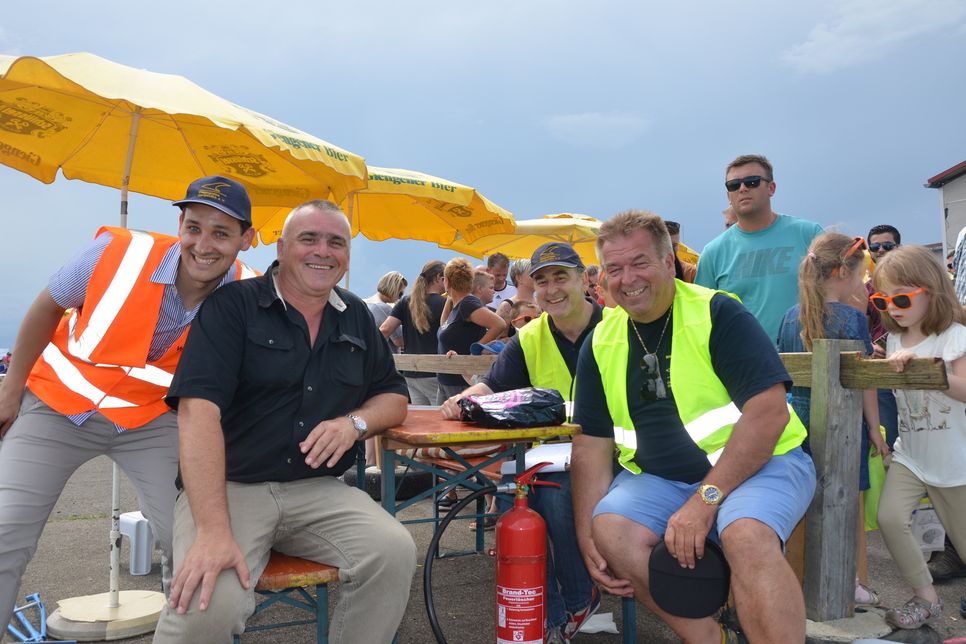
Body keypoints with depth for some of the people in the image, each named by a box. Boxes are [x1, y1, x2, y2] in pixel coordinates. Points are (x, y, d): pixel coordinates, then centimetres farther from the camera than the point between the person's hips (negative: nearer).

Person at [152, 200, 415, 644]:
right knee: (207, 604, -30)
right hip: (229, 487, -4)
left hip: (318, 491, 4)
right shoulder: (232, 305, -5)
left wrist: (355, 422, -7)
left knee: (395, 553, -22)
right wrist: (214, 531, -26)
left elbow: (394, 397, 18)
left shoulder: (356, 318, 12)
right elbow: (199, 410, -16)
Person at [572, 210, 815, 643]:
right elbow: (592, 444, 5)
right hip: (659, 479, 5)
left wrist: (706, 499, -23)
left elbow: (769, 413, -18)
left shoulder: (718, 314, -10)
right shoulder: (601, 343, 4)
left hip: (756, 465, -4)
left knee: (747, 536, -33)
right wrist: (585, 535, -6)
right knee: (609, 530, -22)